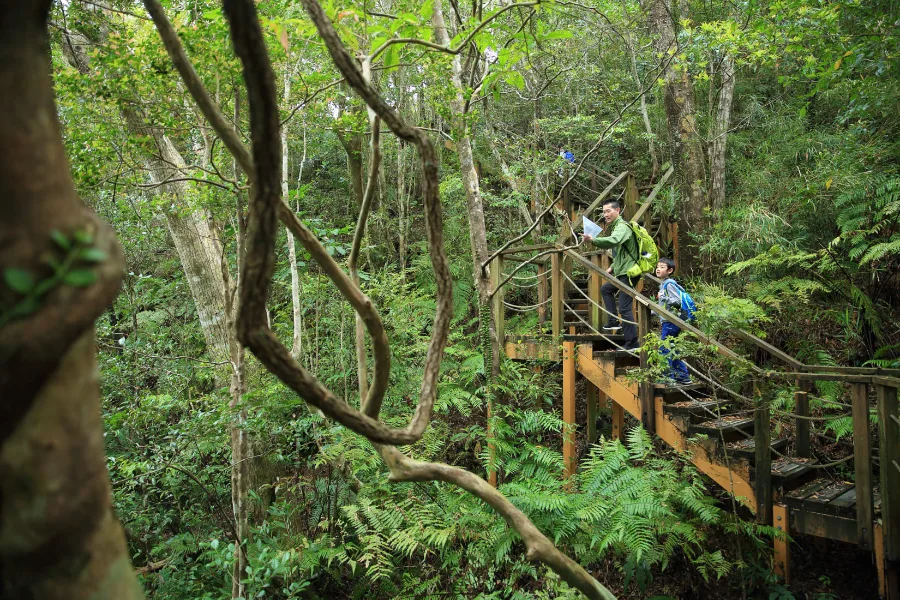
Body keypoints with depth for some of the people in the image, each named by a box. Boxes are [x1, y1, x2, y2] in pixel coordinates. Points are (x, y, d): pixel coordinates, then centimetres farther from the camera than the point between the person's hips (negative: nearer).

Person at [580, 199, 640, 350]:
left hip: (628, 273, -11)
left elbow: (613, 241, -39)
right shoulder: (615, 226, 18)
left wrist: (592, 240, -51)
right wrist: (613, 267, 21)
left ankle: (632, 342, -9)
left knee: (624, 308, -12)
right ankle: (614, 322, 24)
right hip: (622, 271, 11)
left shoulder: (622, 227, -16)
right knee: (605, 289, 27)